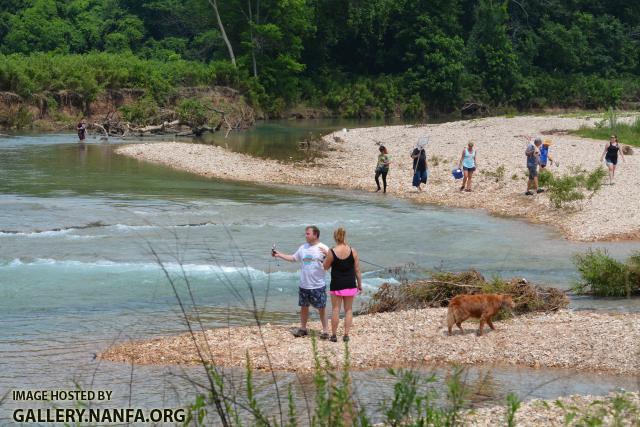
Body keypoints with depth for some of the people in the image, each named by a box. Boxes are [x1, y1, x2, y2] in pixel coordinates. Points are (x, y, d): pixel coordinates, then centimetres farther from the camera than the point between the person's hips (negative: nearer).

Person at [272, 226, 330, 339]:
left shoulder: (323, 248, -9)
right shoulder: (303, 248, 8)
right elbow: (293, 258, 18)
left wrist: (327, 255, -32)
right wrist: (279, 255, 14)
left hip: (318, 286, -5)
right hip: (304, 285, 5)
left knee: (321, 308, 1)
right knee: (304, 307, 14)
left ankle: (325, 330, 10)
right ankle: (303, 328, 27)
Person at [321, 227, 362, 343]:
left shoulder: (332, 252, -12)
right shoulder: (353, 251, -6)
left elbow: (326, 267, 2)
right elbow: (357, 270, -1)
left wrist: (327, 256, 13)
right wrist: (360, 284, 9)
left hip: (336, 285, -1)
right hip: (350, 285, 1)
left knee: (335, 310, 8)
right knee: (348, 310, 12)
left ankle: (333, 335, 13)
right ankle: (346, 335, 12)